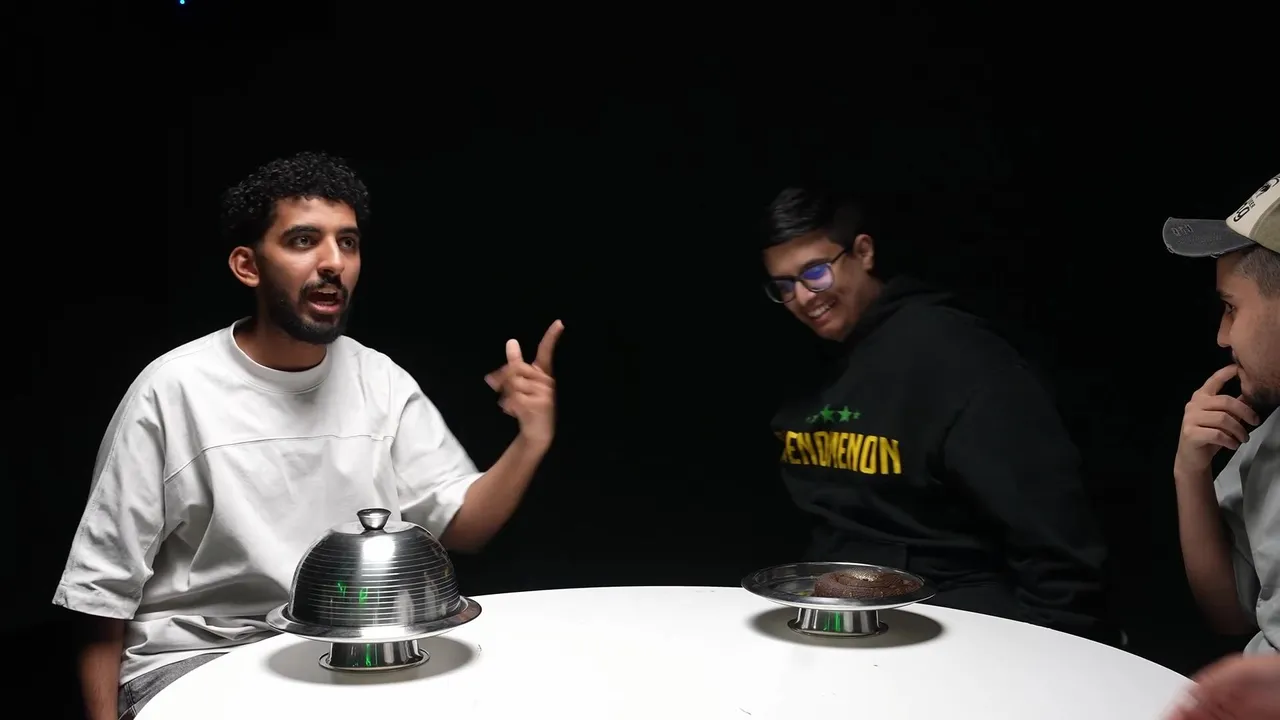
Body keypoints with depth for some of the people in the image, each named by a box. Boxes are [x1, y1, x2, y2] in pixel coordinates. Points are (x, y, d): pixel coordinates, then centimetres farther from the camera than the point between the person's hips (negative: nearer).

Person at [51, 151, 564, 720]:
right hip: (196, 658, -4)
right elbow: (102, 586, -4)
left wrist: (530, 443, -18)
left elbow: (460, 526, 0)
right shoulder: (173, 390, -11)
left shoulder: (382, 381, 2)